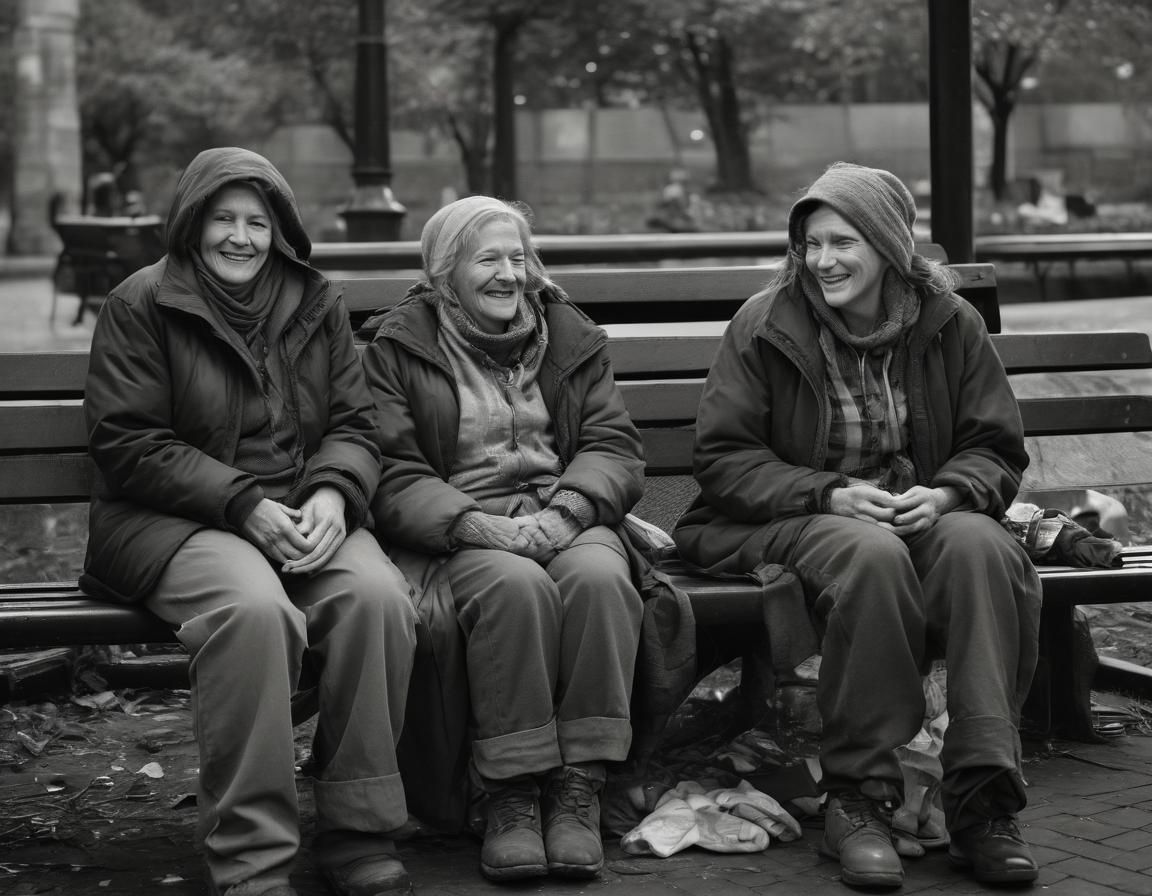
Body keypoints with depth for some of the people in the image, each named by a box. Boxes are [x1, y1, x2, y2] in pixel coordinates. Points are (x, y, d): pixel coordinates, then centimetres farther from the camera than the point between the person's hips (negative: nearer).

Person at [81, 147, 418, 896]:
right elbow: (129, 444, -6)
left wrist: (332, 494, -12)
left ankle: (359, 835, -16)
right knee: (254, 607, -37)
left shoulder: (316, 306, 14)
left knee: (376, 594, -29)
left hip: (305, 516, 4)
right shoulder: (142, 305, 1)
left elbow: (354, 425, 12)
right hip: (174, 519, -4)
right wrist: (244, 505, -16)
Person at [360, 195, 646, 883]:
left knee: (600, 577, -32)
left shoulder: (571, 337, 17)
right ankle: (512, 795, -25)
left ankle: (580, 788, -25)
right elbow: (392, 473, -5)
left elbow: (613, 445, 7)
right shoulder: (398, 349, 6)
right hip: (454, 531, -3)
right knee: (515, 586, -36)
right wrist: (477, 525, -21)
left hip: (565, 519, 3)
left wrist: (564, 513, -14)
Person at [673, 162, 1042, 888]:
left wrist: (947, 492, -15)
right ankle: (859, 798, -26)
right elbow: (723, 455, -3)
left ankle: (984, 799, -27)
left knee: (981, 546, -32)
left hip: (919, 509, 3)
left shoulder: (950, 324, 5)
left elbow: (996, 448, 8)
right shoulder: (765, 327, -2)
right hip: (791, 520, -2)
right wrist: (829, 495, -18)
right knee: (871, 555, -38)